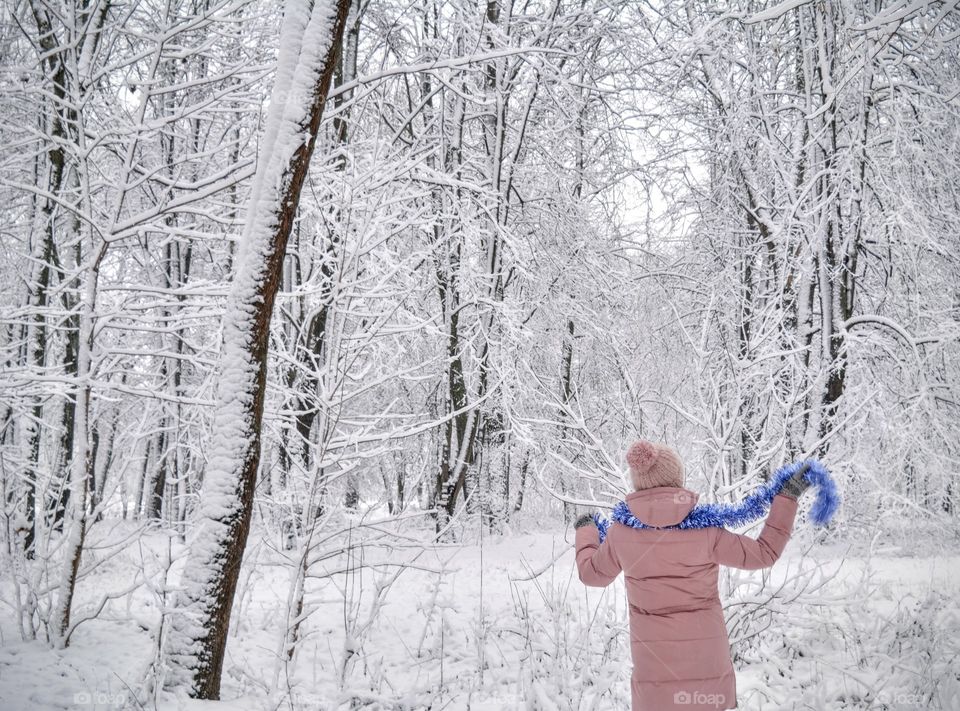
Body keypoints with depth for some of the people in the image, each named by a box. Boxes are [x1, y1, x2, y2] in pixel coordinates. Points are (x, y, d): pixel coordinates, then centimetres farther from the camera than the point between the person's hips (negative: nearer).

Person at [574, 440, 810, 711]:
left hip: (653, 655, 1)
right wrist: (787, 497, 1)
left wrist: (586, 532, 29)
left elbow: (592, 573, 11)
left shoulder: (621, 530, -7)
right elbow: (763, 553, -3)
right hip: (706, 655, -1)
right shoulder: (702, 528, -13)